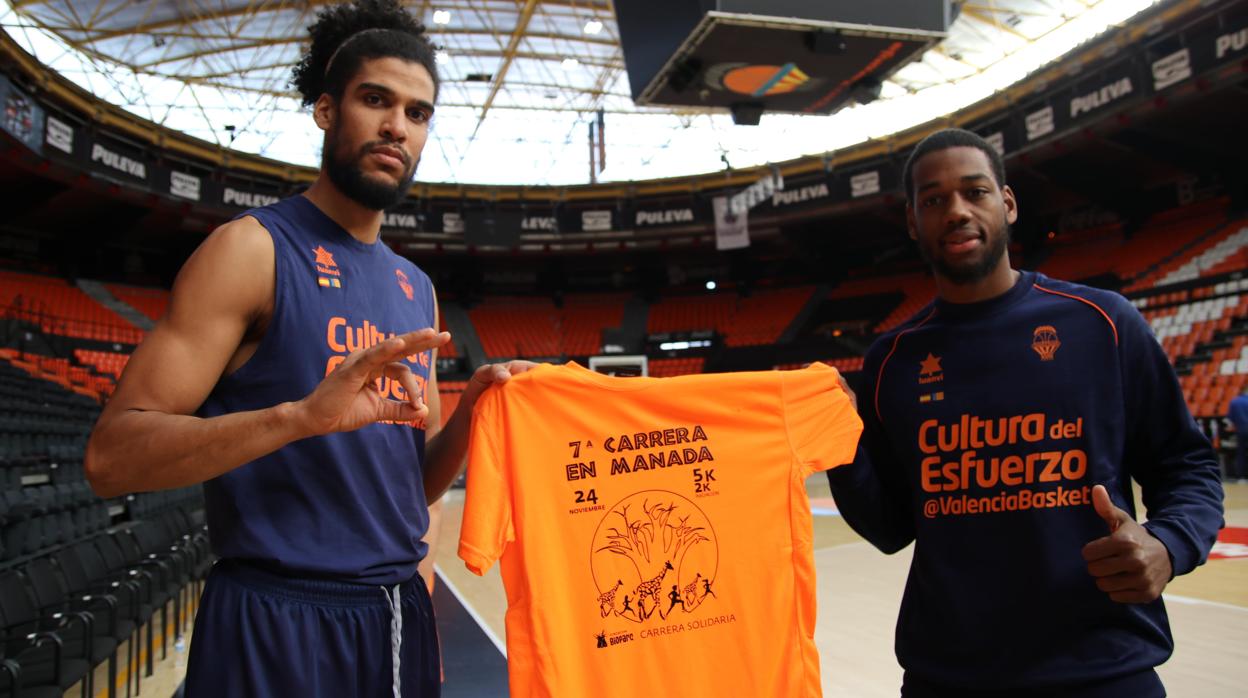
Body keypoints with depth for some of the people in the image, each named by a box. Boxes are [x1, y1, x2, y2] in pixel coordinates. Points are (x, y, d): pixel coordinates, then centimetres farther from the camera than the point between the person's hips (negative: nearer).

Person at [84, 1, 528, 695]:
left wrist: (468, 415, -6)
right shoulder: (253, 248, -8)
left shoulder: (417, 289, 11)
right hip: (277, 626, -6)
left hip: (401, 616, 7)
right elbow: (112, 456, -15)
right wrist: (302, 414, -28)